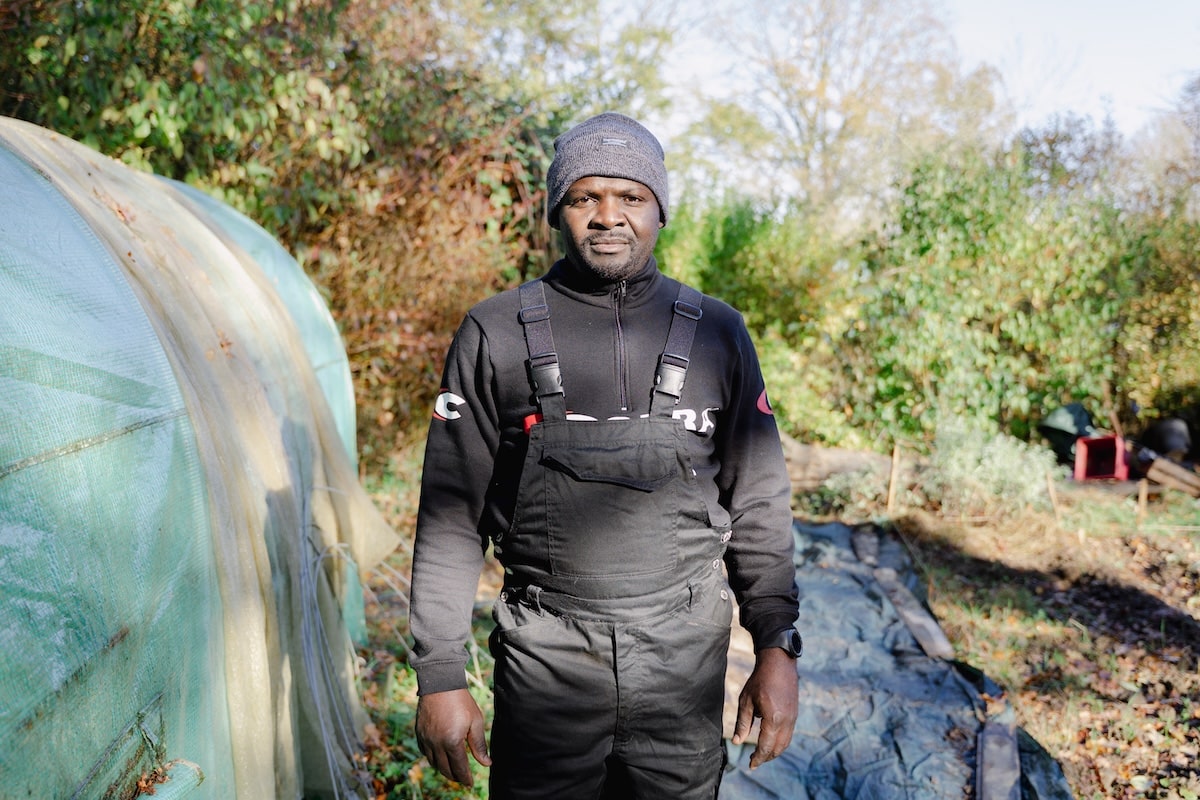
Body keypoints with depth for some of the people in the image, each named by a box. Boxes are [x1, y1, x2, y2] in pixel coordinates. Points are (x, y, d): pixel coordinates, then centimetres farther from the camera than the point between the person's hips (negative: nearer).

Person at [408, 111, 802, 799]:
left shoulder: (717, 333, 2)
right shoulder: (497, 335, -2)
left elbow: (758, 503, 6)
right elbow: (452, 516, -1)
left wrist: (777, 648, 0)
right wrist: (440, 676, -4)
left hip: (685, 658, 2)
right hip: (547, 658, -1)